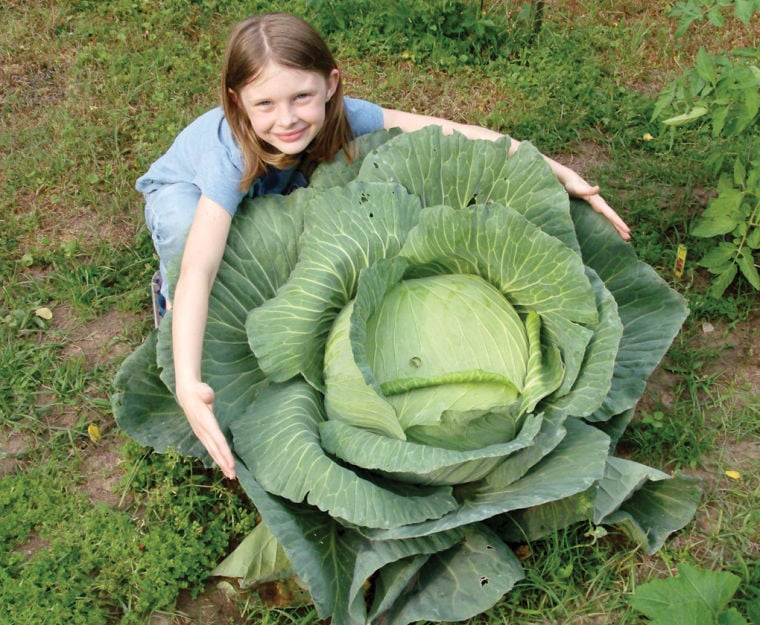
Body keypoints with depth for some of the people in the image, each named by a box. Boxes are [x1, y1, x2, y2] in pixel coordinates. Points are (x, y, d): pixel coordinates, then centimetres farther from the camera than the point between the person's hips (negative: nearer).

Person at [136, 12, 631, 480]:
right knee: (184, 230, -38)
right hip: (183, 191, -3)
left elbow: (451, 133, -36)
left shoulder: (342, 115, -35)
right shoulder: (231, 154, -46)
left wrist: (561, 173, -43)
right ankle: (170, 299, -4)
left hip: (270, 196, 4)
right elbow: (199, 268, -56)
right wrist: (188, 382, -70)